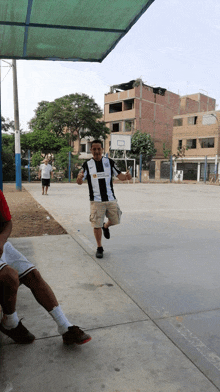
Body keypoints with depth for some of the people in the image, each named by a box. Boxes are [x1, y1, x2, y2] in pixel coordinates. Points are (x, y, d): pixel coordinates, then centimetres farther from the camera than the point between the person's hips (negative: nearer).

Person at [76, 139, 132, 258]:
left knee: (115, 220, 11)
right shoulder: (87, 165, -1)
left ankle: (106, 226, 46)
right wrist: (79, 178, -30)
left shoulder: (109, 162, 4)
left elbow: (119, 176, 4)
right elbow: (79, 182, -6)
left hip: (111, 199, 2)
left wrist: (126, 176, -19)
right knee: (96, 225, 0)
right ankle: (99, 248, 20)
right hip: (96, 201, -2)